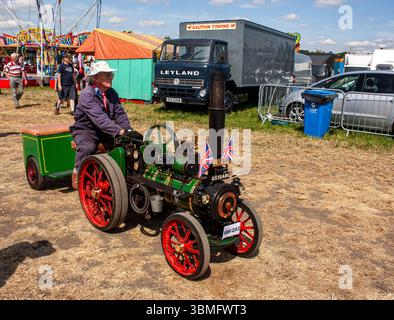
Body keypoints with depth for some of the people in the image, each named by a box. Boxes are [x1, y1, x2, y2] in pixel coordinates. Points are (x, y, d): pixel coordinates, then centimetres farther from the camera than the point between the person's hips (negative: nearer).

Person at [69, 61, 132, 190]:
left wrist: (128, 131, -23)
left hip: (105, 131, 6)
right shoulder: (87, 94, -20)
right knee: (87, 147, -35)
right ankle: (78, 174, -11)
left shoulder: (112, 93, 2)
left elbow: (120, 114, -5)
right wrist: (118, 131, -43)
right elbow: (98, 117, -33)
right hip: (86, 130, -6)